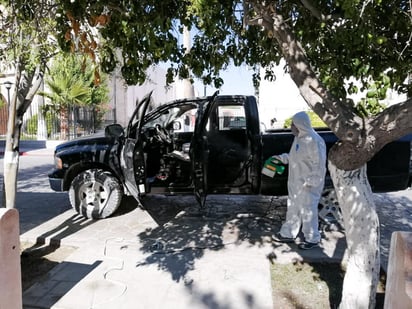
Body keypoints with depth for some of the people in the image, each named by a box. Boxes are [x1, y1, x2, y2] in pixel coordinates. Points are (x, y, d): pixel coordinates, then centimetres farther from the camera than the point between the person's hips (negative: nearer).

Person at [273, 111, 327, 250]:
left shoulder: (314, 141, -23)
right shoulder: (298, 138, 7)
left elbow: (319, 164, -22)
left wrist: (311, 182, -22)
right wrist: (282, 158, 12)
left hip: (308, 185, -9)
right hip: (295, 182, 9)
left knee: (308, 211, 5)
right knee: (292, 208, 19)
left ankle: (313, 239, 23)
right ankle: (288, 234, 35)